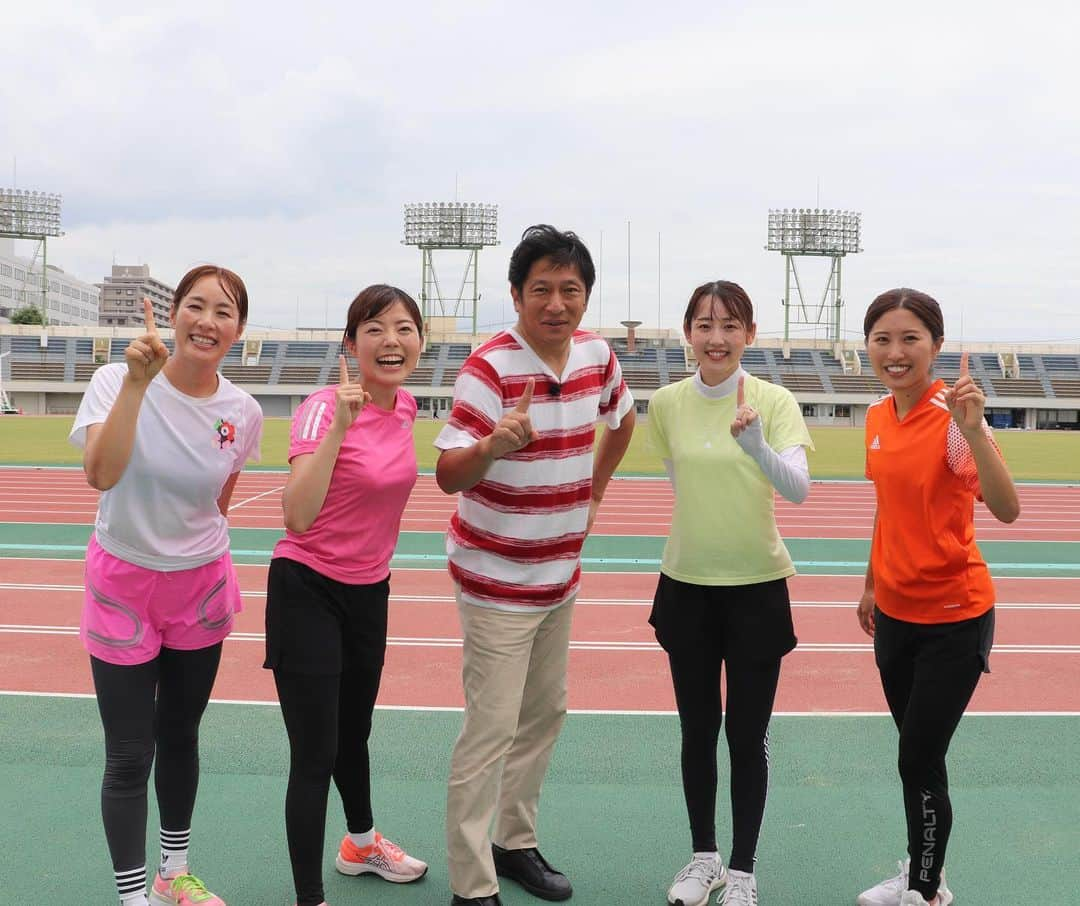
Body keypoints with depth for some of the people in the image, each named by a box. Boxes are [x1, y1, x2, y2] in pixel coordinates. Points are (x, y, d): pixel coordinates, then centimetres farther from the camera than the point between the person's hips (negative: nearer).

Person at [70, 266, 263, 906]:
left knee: (181, 736, 18)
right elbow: (101, 474, -35)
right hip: (122, 586, -3)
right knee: (130, 756, 1)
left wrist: (198, 543, 13)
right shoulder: (117, 380, -17)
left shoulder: (244, 413, -9)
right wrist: (137, 382, -39)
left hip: (201, 588, 3)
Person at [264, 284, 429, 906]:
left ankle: (361, 843, 48)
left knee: (354, 731, 25)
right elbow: (298, 517, -34)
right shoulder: (325, 409, -22)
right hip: (308, 592, -7)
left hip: (369, 591, 7)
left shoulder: (406, 407, -1)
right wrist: (339, 424, -39)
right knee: (316, 755, -4)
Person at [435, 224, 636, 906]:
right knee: (491, 733, -4)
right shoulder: (491, 366, -21)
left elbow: (623, 420, 20)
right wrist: (492, 446, -47)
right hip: (498, 582, -7)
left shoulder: (597, 356, -2)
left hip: (561, 575, 7)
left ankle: (516, 842, 36)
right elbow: (447, 474, -27)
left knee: (546, 714, 18)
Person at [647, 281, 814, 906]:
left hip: (757, 588, -2)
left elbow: (799, 488, -25)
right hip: (687, 586, 3)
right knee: (698, 730, 13)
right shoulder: (667, 403, -2)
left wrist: (756, 444, -42)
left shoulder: (774, 401, -11)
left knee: (748, 736, 6)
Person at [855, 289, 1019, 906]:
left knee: (919, 763, 1)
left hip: (953, 617, -7)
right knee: (915, 755, 19)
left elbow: (1007, 510, -32)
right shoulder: (878, 418, 2)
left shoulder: (953, 416, -19)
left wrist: (973, 431, -44)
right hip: (896, 612, 7)